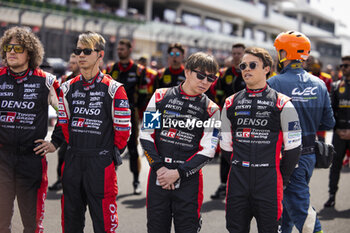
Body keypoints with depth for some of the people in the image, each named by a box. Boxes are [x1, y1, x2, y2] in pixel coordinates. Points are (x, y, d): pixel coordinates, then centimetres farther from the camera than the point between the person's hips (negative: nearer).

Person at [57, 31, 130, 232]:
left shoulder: (113, 89, -5)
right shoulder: (68, 88, 10)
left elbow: (123, 128, -2)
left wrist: (113, 152, 1)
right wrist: (73, 147, 13)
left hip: (101, 162, -5)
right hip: (72, 161, 5)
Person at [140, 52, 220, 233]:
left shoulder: (211, 109, 2)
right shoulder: (161, 96, 5)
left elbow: (207, 151, -2)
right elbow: (146, 134, 4)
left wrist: (178, 173, -11)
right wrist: (159, 167, -7)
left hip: (188, 179, -1)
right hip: (158, 176, 1)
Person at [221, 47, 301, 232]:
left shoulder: (282, 104, -1)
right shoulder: (231, 103, 10)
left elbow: (293, 147, 0)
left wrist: (281, 178, 4)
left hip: (269, 182, -3)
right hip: (237, 182, 3)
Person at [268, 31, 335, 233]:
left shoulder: (274, 84, -15)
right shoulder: (319, 84, 3)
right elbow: (328, 123, 7)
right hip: (310, 155, 7)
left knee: (301, 209, -2)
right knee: (286, 201, 23)